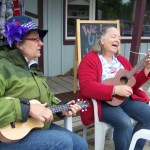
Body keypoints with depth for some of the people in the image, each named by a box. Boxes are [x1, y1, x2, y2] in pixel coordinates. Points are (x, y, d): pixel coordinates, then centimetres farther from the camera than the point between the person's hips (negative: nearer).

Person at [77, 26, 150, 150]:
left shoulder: (121, 60, 15)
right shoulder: (90, 59, -8)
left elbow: (133, 83, 16)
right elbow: (86, 87, -22)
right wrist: (115, 89, -28)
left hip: (126, 98, 7)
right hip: (102, 102, -7)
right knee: (125, 123, -30)